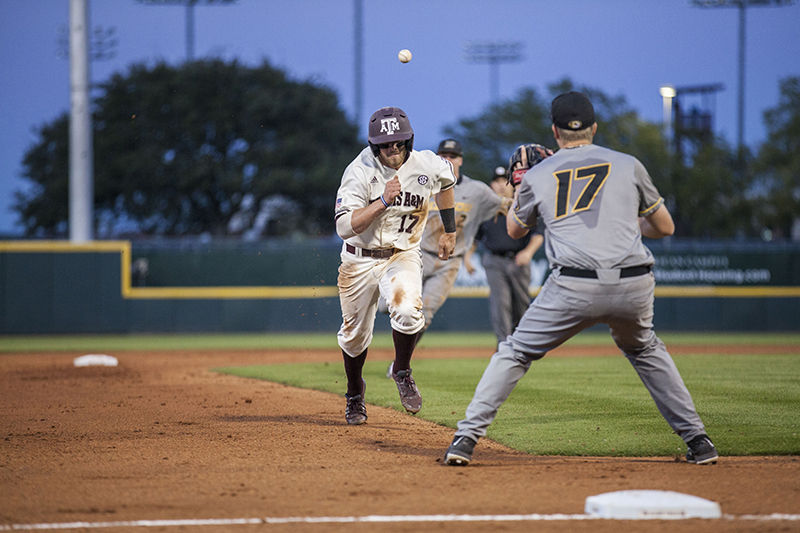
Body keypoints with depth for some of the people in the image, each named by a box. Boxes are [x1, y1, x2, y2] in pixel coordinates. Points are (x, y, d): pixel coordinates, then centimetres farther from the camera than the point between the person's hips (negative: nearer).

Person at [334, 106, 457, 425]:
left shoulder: (427, 165, -12)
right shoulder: (359, 172, -21)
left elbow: (446, 180, 15)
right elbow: (344, 227, -30)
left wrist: (449, 232, 19)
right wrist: (383, 201, -39)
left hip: (404, 255, 0)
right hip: (360, 259, 0)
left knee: (407, 312, -28)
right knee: (355, 334, 11)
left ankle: (402, 373, 0)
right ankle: (354, 394, 40)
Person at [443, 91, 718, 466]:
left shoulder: (538, 176, 13)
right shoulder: (628, 166, 14)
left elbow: (514, 229, 31)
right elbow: (665, 226, 22)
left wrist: (519, 184, 47)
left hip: (574, 288, -2)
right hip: (634, 287, 2)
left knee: (515, 353, 14)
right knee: (644, 350, 29)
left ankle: (466, 438, 3)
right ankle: (698, 441, 23)